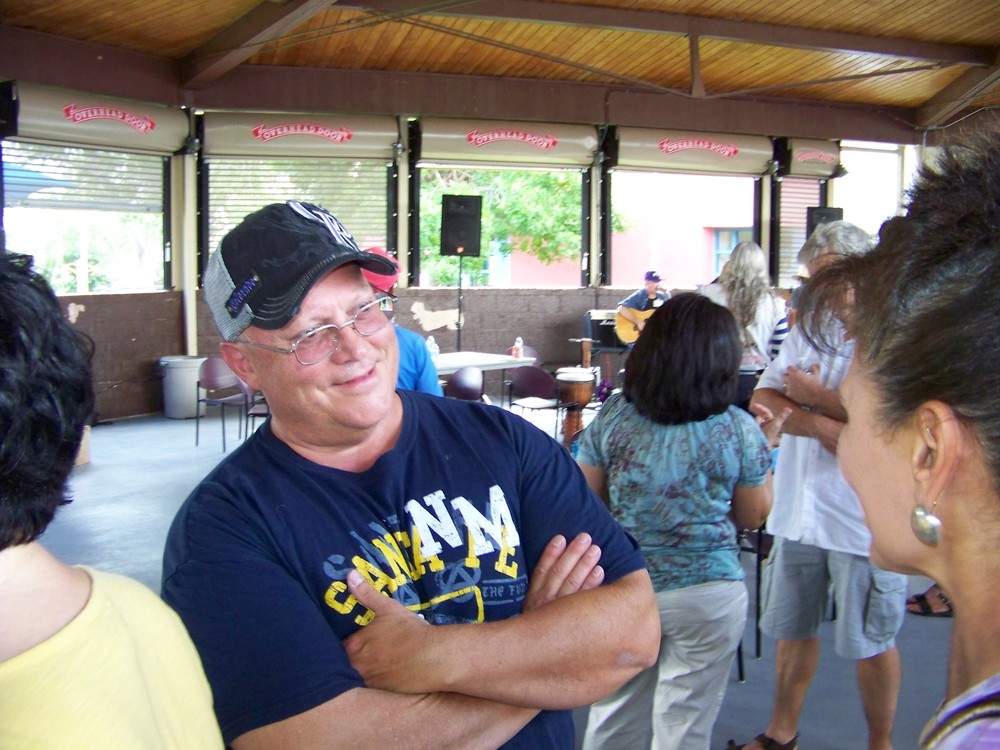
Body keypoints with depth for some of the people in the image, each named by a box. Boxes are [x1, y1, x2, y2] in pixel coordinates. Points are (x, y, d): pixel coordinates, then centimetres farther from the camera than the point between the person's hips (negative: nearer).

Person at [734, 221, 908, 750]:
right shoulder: (807, 333, 10)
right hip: (797, 510, 6)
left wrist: (817, 396, -11)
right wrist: (818, 423, -18)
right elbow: (762, 400, 1)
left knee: (871, 641, 10)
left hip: (864, 519, -5)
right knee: (792, 628, 17)